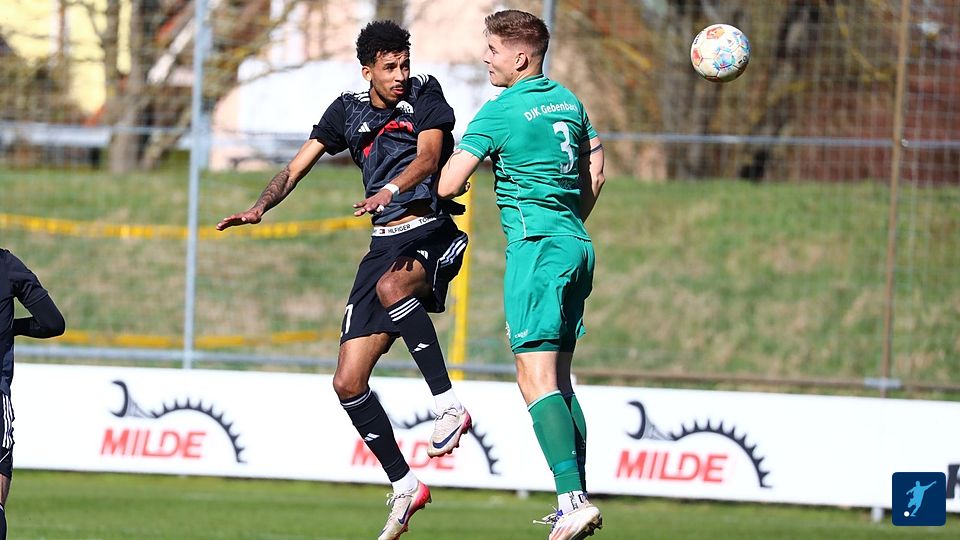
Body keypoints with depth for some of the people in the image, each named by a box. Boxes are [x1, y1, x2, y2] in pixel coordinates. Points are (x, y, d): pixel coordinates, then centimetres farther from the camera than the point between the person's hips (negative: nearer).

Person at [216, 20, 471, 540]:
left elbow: (428, 157, -15)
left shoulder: (425, 94, 0)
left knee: (391, 286, -41)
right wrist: (259, 208, -8)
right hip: (385, 243, 5)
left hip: (433, 233, -5)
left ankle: (448, 405, -33)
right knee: (348, 381, -3)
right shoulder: (348, 110, 12)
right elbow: (298, 166, 10)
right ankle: (404, 487, 9)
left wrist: (390, 191, -35)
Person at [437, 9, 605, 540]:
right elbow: (595, 173, 22)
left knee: (537, 378, -13)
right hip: (576, 246, 8)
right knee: (559, 380, 12)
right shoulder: (568, 101, 14)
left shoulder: (501, 111, -9)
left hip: (535, 247, -8)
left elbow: (447, 185, -11)